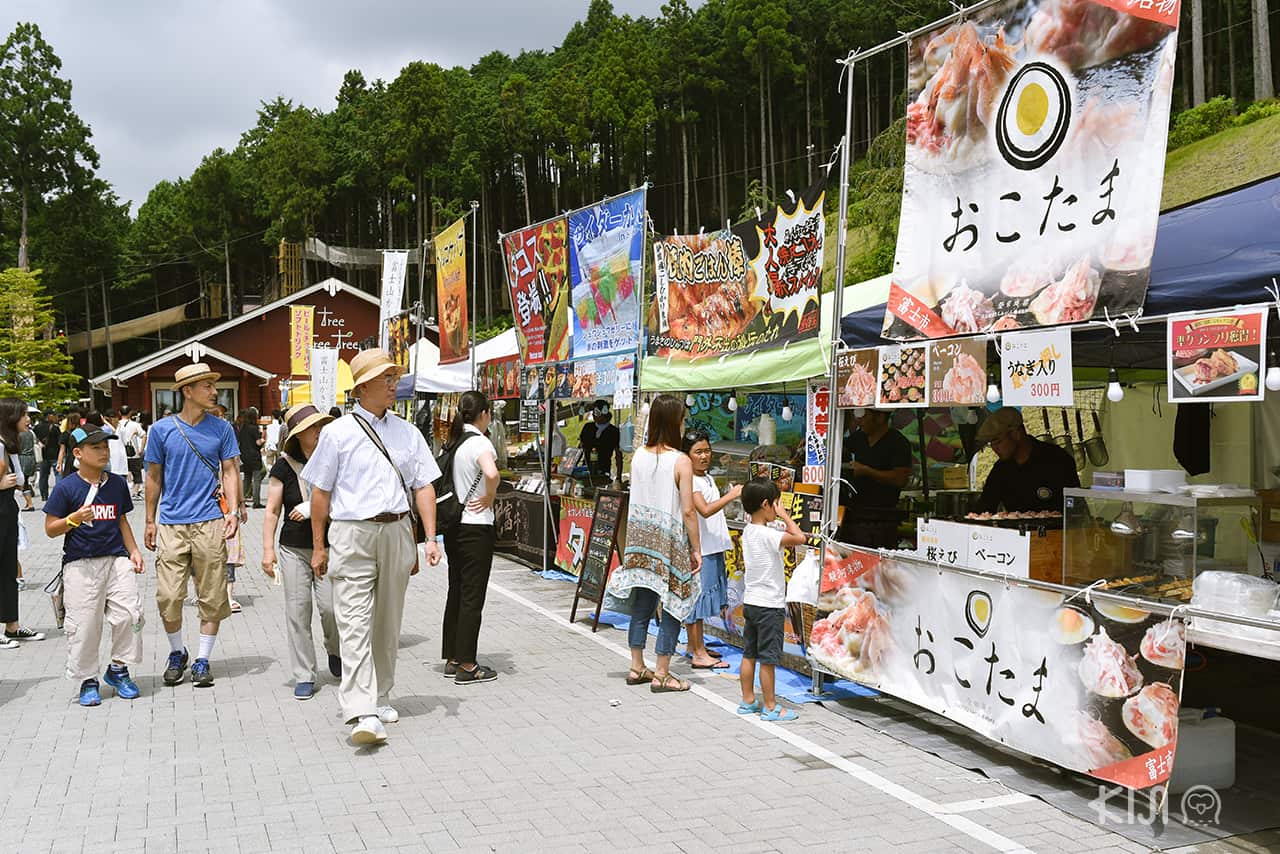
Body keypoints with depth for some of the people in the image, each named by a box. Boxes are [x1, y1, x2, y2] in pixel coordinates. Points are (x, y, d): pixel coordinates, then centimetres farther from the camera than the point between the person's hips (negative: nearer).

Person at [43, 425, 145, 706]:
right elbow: (50, 528, -2)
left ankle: (118, 669, 13)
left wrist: (134, 551, 12)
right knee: (84, 625, -2)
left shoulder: (117, 484, 10)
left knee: (129, 613, -8)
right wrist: (74, 519, -19)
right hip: (80, 564, -3)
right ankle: (88, 680, 15)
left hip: (116, 559, 3)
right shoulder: (66, 488, -4)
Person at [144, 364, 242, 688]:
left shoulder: (221, 428, 5)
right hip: (171, 523, 0)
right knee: (168, 596, -2)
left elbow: (230, 471, 7)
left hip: (210, 523, 0)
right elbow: (154, 477, 10)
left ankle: (202, 660, 16)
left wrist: (233, 510, -6)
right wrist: (150, 521, 10)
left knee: (212, 596, 2)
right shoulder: (162, 429, 3)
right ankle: (177, 653, 22)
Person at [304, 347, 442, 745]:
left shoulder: (407, 432, 12)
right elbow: (321, 492, 3)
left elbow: (423, 486, 10)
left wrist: (431, 537, 2)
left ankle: (379, 697, 27)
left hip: (397, 532, 4)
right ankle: (362, 714, -16)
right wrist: (318, 546, 2)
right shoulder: (338, 432, 0)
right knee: (355, 623, -11)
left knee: (388, 622, 13)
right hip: (352, 533, -4)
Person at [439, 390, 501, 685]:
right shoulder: (479, 442, -14)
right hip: (475, 527, -8)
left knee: (456, 592, 14)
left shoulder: (452, 443, 9)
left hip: (453, 526, 8)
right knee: (472, 596, -1)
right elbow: (491, 474, -33)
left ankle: (451, 659, 22)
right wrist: (489, 498, -16)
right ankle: (466, 666, 4)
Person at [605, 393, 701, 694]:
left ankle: (637, 667, 24)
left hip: (641, 540, 6)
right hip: (670, 544, -6)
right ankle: (661, 675, 8)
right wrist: (696, 550, -7)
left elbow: (637, 500, 6)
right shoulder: (680, 462, -15)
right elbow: (688, 511, -15)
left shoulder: (638, 456, 1)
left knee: (642, 604, 15)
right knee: (673, 606, 5)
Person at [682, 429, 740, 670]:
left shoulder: (708, 478, 17)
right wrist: (731, 495, -23)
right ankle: (699, 654, -4)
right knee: (697, 594, -6)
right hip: (696, 549, -10)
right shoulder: (689, 480, -14)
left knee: (701, 595, 15)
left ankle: (695, 645, 25)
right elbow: (705, 510, -24)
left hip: (712, 547, 10)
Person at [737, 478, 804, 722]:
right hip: (769, 605, -9)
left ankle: (748, 701, 22)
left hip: (750, 601, 9)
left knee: (749, 654, 14)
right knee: (768, 658, -1)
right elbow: (799, 538, -30)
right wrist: (784, 516, -16)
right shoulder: (768, 535, -21)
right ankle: (770, 707, 6)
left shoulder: (748, 531, 6)